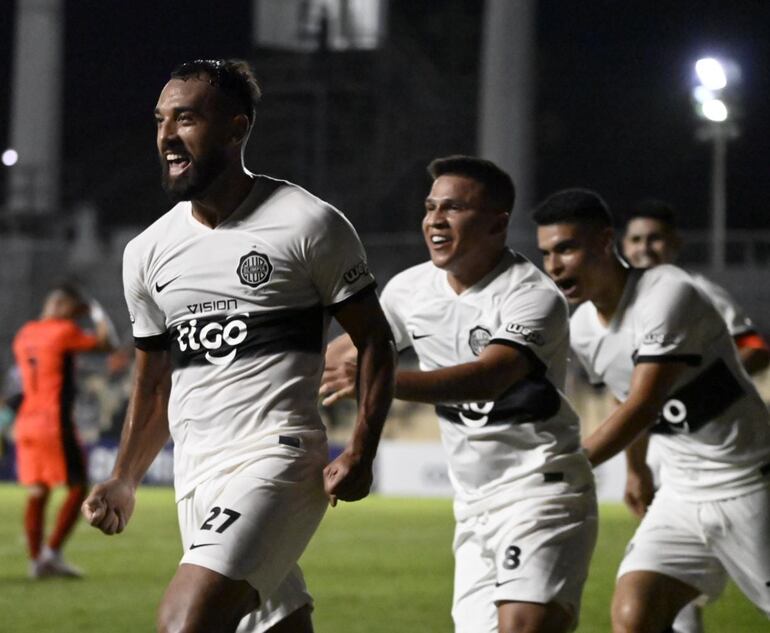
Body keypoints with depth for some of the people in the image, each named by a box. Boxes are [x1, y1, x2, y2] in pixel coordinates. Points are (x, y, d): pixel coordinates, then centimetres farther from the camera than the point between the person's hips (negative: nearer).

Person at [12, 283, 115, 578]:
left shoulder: (24, 334, 13)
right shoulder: (64, 331, -8)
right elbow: (104, 345, -4)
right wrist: (100, 319, 13)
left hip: (25, 421, 7)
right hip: (55, 421, -7)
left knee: (37, 492, 9)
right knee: (77, 487, 0)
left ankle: (35, 559, 5)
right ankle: (52, 552, -8)